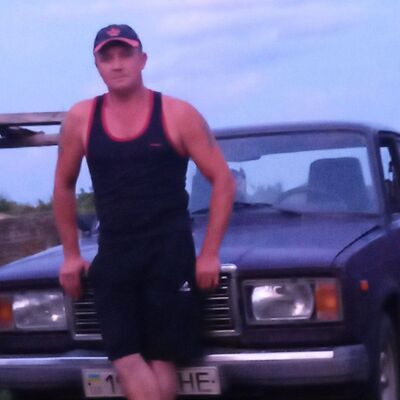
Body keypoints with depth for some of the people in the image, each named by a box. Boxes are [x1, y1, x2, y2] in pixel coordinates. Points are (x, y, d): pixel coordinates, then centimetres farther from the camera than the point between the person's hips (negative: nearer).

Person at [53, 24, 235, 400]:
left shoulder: (177, 115, -2)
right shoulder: (80, 119, 5)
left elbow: (223, 180, 0)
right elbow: (64, 186, 17)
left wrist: (209, 253, -6)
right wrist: (71, 254, 13)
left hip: (170, 254, -2)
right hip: (112, 256, 2)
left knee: (162, 359, -3)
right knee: (125, 359, -8)